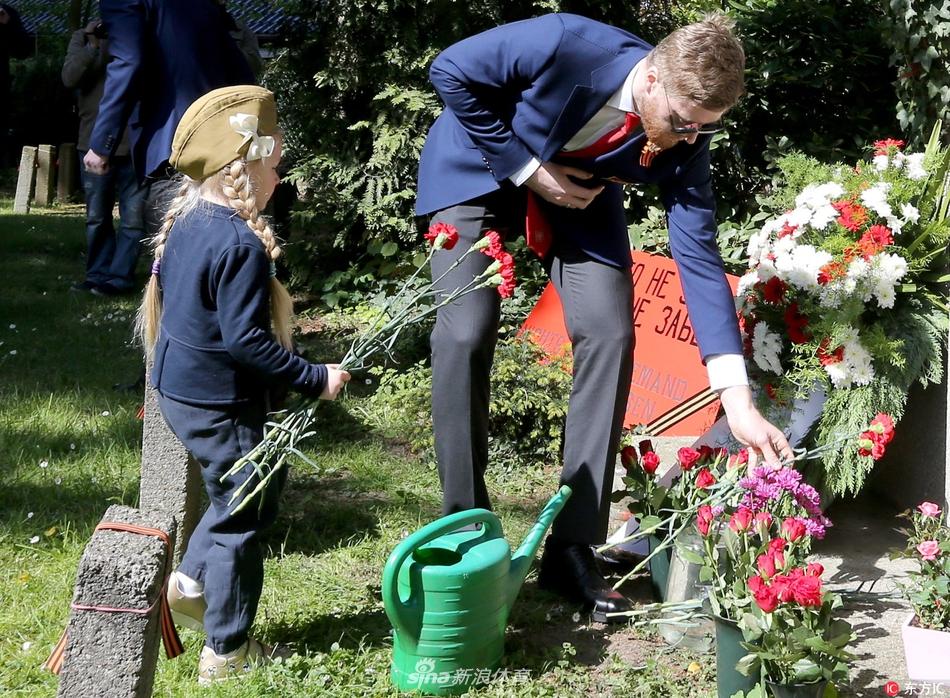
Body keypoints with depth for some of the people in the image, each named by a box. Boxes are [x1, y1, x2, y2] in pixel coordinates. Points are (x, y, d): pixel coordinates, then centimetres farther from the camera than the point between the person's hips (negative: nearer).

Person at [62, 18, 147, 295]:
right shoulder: (85, 40, 8)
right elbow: (70, 77, -9)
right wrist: (91, 44, -15)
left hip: (135, 146, -1)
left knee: (134, 217, -2)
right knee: (97, 217, 9)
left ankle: (119, 277, 4)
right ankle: (98, 274, 18)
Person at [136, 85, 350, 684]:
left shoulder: (185, 223, 4)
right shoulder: (241, 243, -25)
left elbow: (167, 291, 16)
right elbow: (246, 340, -28)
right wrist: (314, 379, -21)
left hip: (179, 387, 9)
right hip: (221, 403, -9)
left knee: (262, 482, 25)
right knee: (240, 518, 5)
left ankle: (192, 582, 26)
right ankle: (227, 651, 16)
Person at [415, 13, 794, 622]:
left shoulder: (685, 138, -23)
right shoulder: (567, 45, -36)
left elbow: (699, 256, -23)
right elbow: (453, 72, -22)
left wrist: (738, 399, -30)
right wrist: (527, 167, -24)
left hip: (578, 190, 3)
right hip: (482, 166, -3)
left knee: (609, 335, -12)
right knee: (467, 334, -17)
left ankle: (572, 549, -4)